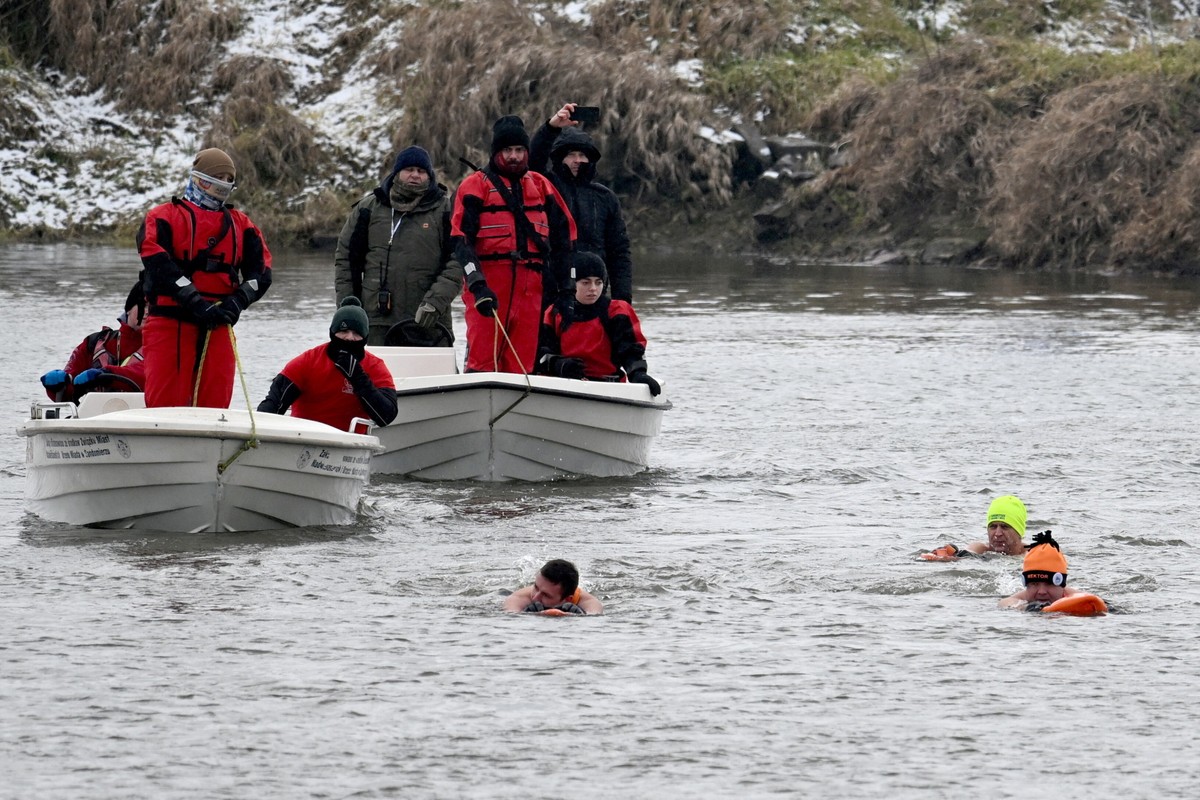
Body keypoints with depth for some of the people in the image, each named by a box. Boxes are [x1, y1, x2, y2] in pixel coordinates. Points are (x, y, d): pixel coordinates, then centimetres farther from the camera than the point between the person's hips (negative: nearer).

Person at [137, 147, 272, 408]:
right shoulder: (164, 217, 4)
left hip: (218, 326, 4)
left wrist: (237, 302, -10)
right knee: (166, 404, -11)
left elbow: (261, 272, 11)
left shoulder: (241, 224, 18)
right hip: (170, 323, -4)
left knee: (215, 405, -1)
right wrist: (196, 303, -21)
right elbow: (159, 265, -11)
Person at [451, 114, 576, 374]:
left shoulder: (541, 187, 16)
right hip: (488, 282, -4)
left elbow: (563, 238, 19)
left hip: (531, 285, 4)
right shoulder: (476, 186, 3)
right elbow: (461, 240, -7)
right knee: (482, 361, -10)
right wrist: (477, 285, -20)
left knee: (522, 366, 2)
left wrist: (565, 289, 12)